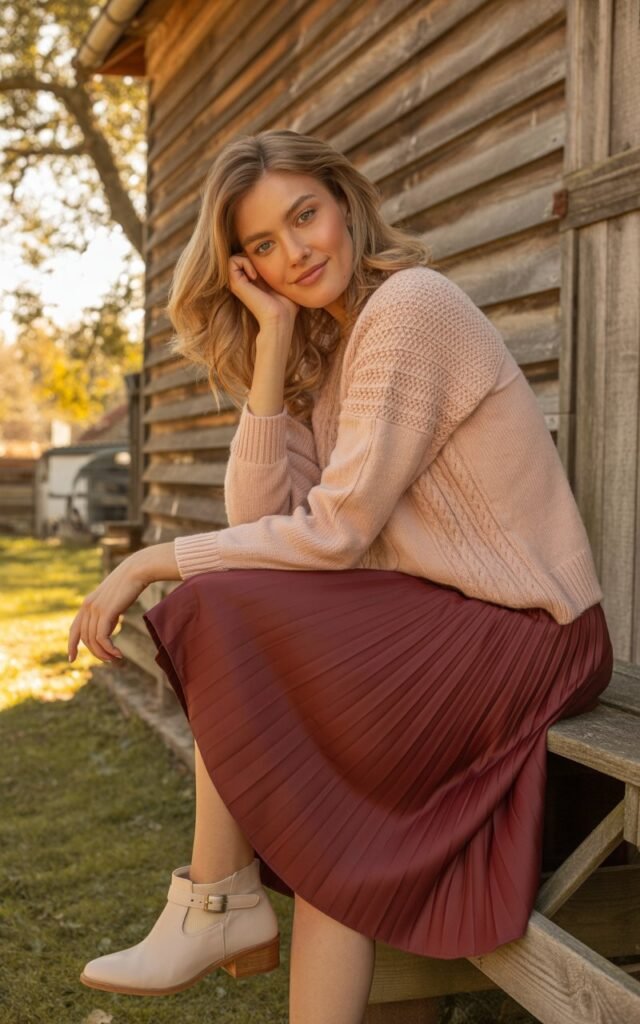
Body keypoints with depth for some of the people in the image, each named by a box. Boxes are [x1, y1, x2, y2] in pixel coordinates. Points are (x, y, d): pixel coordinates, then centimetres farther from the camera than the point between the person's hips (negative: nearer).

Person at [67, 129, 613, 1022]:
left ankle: (215, 906, 0)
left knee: (216, 614, -15)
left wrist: (154, 561, -11)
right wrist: (272, 348, -4)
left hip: (528, 636, -8)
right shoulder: (322, 351, 12)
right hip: (439, 616, 8)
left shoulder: (411, 306, -15)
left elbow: (335, 536, -18)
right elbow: (259, 519, -1)